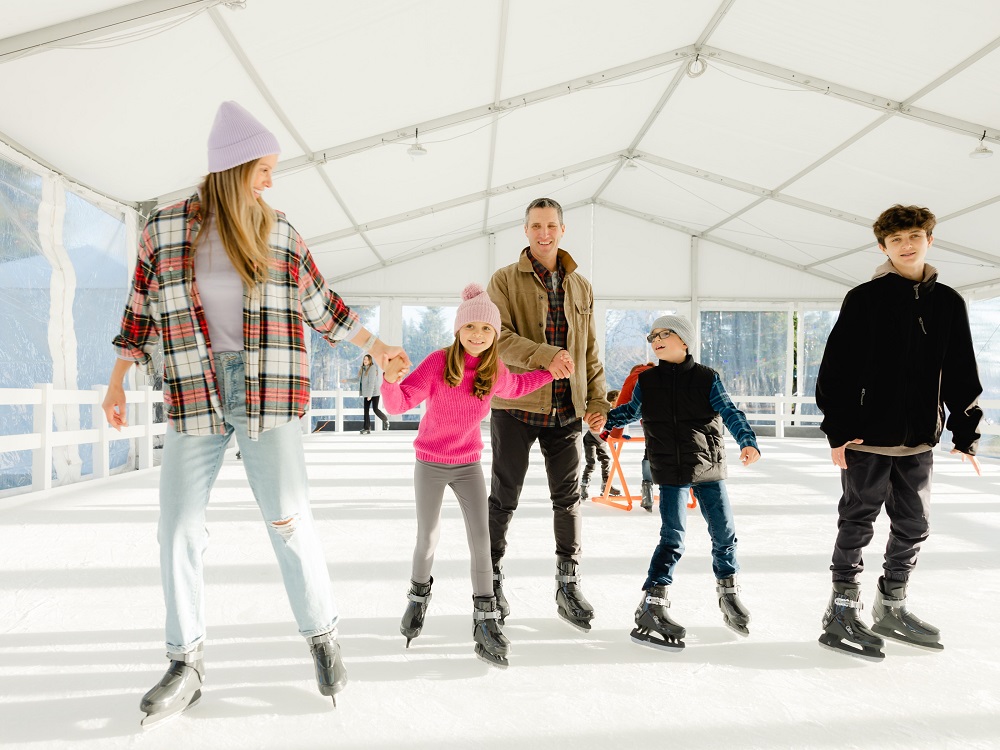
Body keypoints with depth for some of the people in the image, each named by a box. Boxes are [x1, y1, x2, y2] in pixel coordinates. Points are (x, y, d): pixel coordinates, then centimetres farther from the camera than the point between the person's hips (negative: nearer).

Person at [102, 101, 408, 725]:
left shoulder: (280, 234, 6)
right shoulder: (165, 228, 6)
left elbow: (321, 304, 13)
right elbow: (142, 308, 12)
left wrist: (376, 345, 13)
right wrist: (117, 385, 15)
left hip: (268, 393, -1)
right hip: (194, 395, 1)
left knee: (290, 519, -1)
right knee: (179, 528, 4)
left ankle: (323, 635, 19)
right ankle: (186, 663, 20)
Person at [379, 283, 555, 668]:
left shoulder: (495, 371, -7)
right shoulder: (438, 362, -20)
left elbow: (517, 386, 18)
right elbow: (399, 403, -24)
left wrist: (551, 372, 9)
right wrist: (391, 379, -45)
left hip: (469, 465, 3)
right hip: (430, 464, -2)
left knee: (481, 539, -4)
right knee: (428, 539, 7)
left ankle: (486, 621, 8)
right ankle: (419, 596, 38)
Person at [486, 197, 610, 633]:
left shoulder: (580, 286, 12)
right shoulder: (505, 281, -1)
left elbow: (590, 350, 13)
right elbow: (498, 336, -15)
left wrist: (598, 401, 4)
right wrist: (545, 356, -30)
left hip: (566, 411, 3)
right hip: (515, 407, -3)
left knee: (568, 498, 7)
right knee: (504, 498, 7)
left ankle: (568, 587, 20)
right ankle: (493, 578, 26)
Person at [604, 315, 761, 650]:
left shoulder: (706, 378, -2)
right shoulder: (646, 381, 3)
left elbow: (729, 412, -7)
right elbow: (630, 411, 13)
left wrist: (747, 441, -23)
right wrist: (604, 417, -5)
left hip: (709, 469, 1)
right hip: (670, 473, -1)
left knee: (724, 532, 10)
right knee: (673, 537, -7)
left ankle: (728, 592, 33)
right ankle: (651, 608, -2)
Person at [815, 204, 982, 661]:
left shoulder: (948, 303, 8)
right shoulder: (864, 299, -5)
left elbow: (961, 375, 11)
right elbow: (836, 367, -9)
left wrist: (966, 432, 7)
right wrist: (838, 428, -13)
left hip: (919, 441, 5)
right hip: (867, 437, -5)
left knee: (913, 526, 14)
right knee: (857, 524, 2)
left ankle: (891, 609, 31)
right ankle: (841, 614, 13)